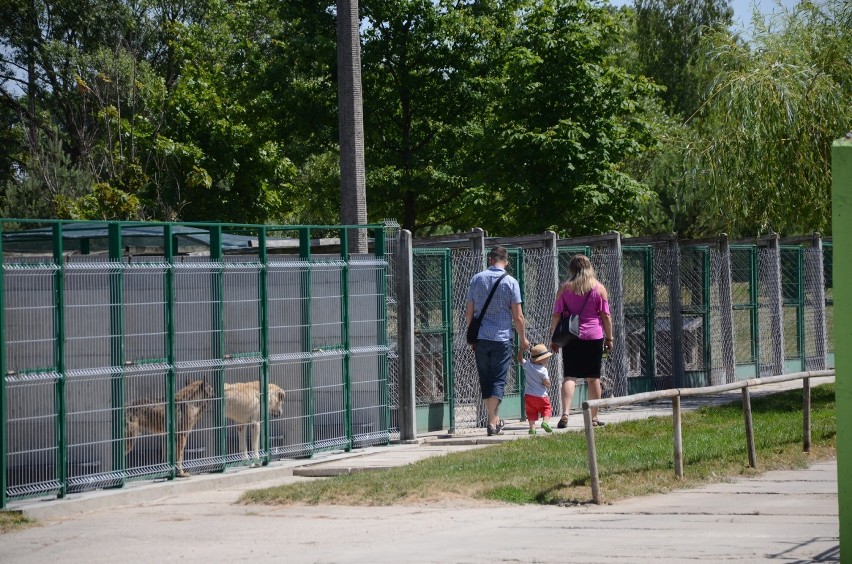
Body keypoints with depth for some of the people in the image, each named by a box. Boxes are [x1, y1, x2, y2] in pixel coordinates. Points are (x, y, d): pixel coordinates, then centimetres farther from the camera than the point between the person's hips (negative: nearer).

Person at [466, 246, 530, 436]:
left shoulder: (476, 280, 5)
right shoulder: (510, 282, -4)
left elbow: (468, 313, 8)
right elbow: (518, 316, -4)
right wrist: (523, 339, 9)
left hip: (480, 338, 3)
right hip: (502, 338, -3)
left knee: (485, 379, 11)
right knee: (498, 380, -1)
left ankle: (494, 419, 18)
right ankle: (492, 422, -10)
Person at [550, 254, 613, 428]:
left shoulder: (565, 288, 2)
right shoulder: (598, 288, 2)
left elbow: (556, 315, 0)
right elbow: (606, 316, 2)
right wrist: (609, 338, 9)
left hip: (570, 337, 0)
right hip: (594, 337, 0)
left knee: (569, 376, -4)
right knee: (593, 378, 10)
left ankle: (565, 413, -23)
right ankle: (594, 417, 17)